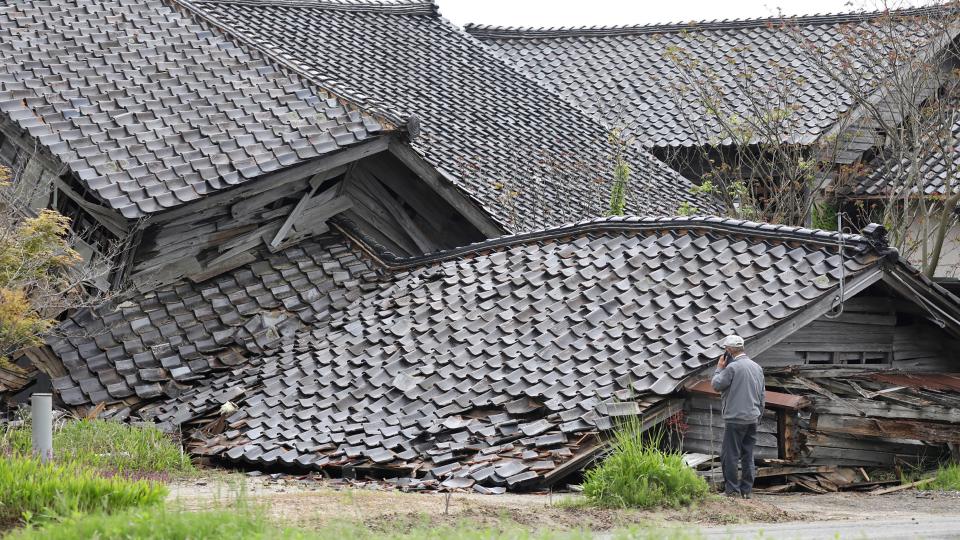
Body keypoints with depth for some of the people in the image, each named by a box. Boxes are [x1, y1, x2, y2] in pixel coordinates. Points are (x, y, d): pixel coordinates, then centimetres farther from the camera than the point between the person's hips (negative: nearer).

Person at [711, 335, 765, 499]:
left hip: (735, 419, -7)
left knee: (729, 455, -2)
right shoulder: (757, 367, 12)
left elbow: (717, 385, -7)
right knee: (748, 456, 9)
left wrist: (719, 368, 5)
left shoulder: (732, 367, -12)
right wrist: (759, 415, 22)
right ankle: (746, 490, 9)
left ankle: (732, 489, -5)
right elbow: (762, 394, 16)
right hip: (753, 418, 7)